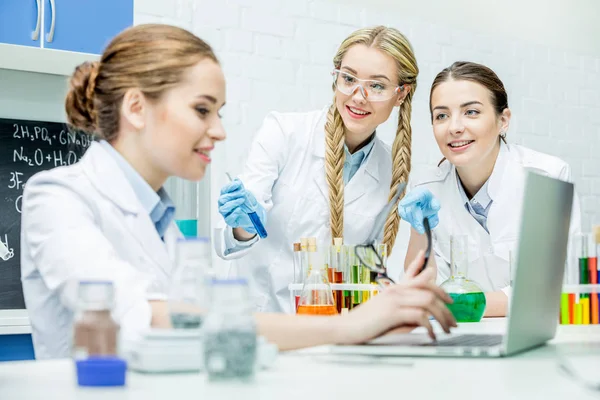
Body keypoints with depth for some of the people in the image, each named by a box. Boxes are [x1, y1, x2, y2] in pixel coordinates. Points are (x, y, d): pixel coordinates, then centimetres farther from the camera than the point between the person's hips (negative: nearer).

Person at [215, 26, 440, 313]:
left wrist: (416, 227, -5)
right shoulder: (283, 130, -6)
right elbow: (227, 241, -10)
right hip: (258, 309, 0)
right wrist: (246, 226, -31)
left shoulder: (391, 168, 6)